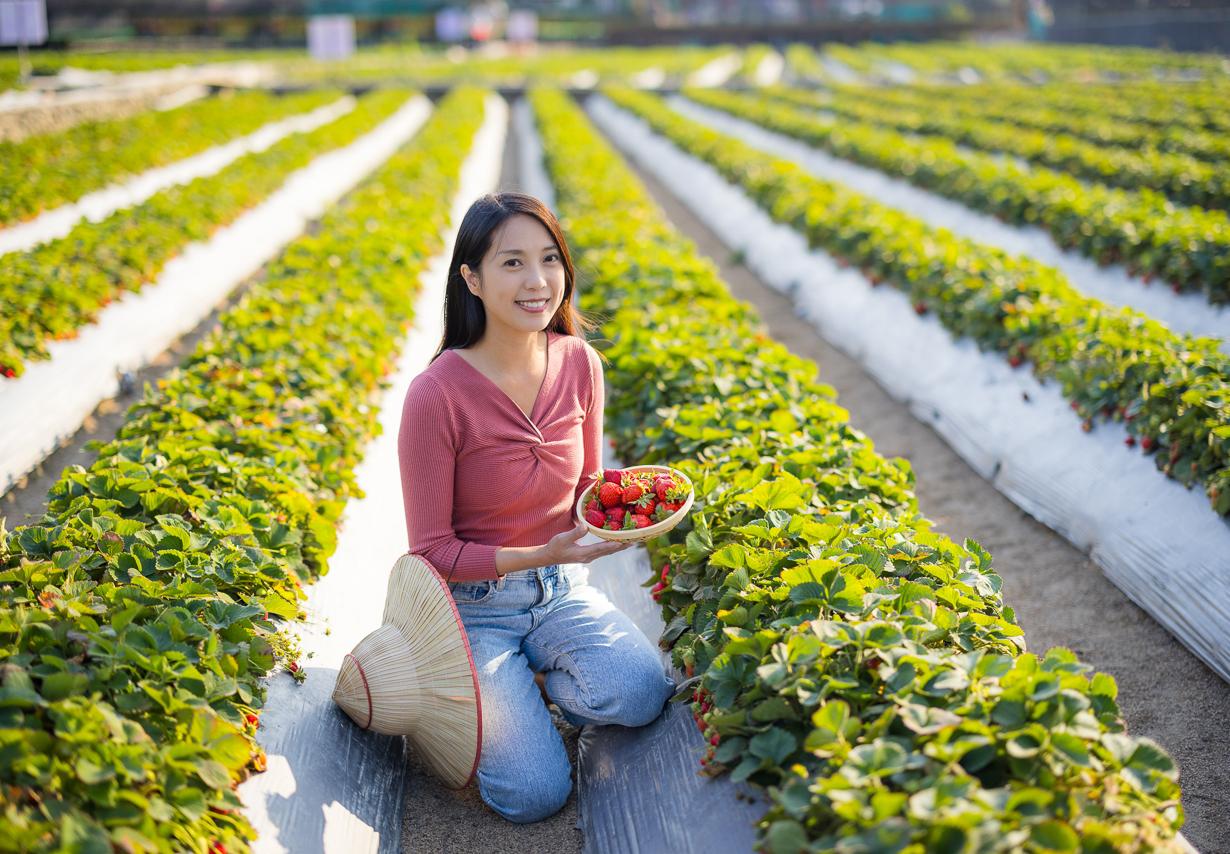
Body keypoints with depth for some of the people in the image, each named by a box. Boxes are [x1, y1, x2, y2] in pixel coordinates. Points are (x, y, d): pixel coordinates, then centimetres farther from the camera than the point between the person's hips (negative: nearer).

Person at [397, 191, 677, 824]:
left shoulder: (580, 365, -6)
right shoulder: (437, 395, -22)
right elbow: (432, 553, -14)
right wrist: (541, 554, -26)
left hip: (561, 589, 4)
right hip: (474, 604, -4)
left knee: (642, 693, -25)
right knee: (536, 794, -18)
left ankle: (527, 683, 6)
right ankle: (477, 698, 13)